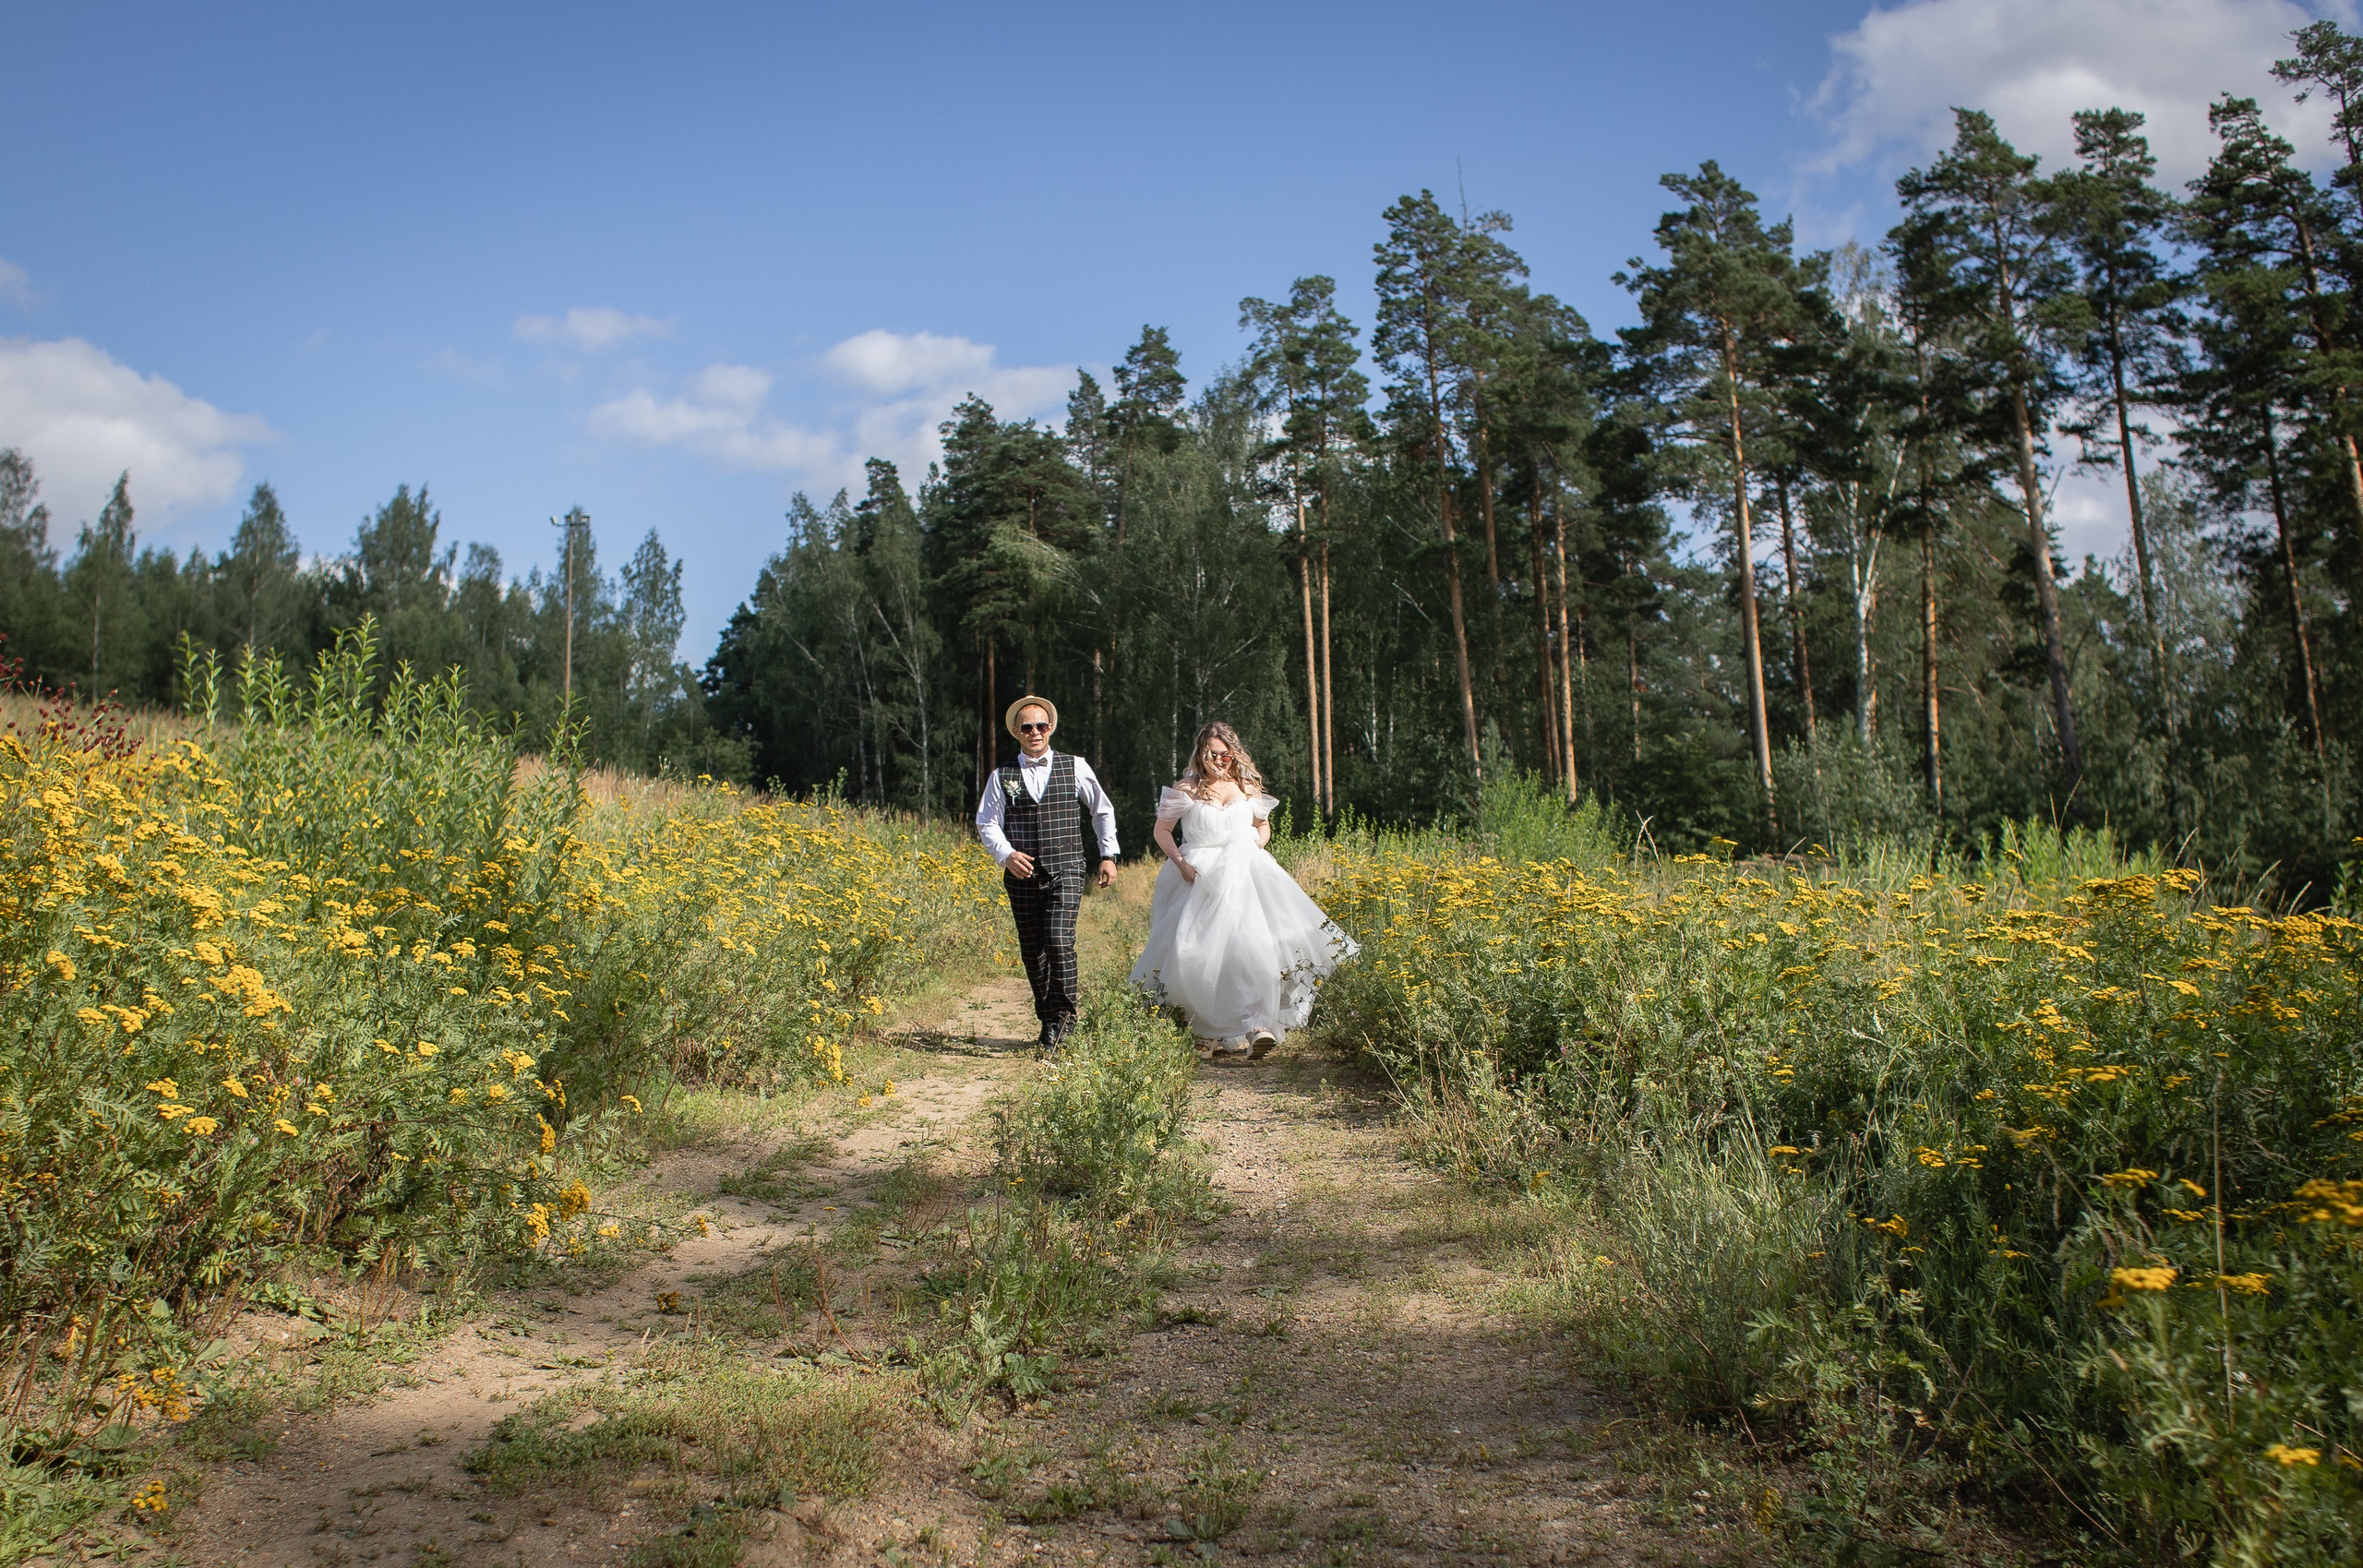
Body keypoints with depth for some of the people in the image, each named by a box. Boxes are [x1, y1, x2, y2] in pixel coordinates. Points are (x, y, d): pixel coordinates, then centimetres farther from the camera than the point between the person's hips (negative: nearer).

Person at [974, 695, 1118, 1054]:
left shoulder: (1075, 767, 6)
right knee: (1032, 951, 5)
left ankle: (1063, 1015, 1)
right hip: (1022, 874, 2)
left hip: (1065, 872, -2)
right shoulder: (1002, 776, 7)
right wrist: (1006, 854, -13)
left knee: (1058, 941, -17)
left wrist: (1108, 855, 13)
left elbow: (1102, 810, 17)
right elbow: (987, 823, 5)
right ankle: (1048, 1019, 20)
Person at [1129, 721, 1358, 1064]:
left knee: (1252, 945, -16)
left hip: (1244, 878, 1)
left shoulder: (1248, 789, 10)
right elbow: (1162, 830, 9)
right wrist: (1180, 862, -5)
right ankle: (1211, 1031, 0)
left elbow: (1264, 826, 24)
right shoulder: (1186, 791, 3)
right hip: (1200, 880, -1)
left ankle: (1255, 1025, -20)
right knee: (1200, 952, -10)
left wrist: (1255, 850, 4)